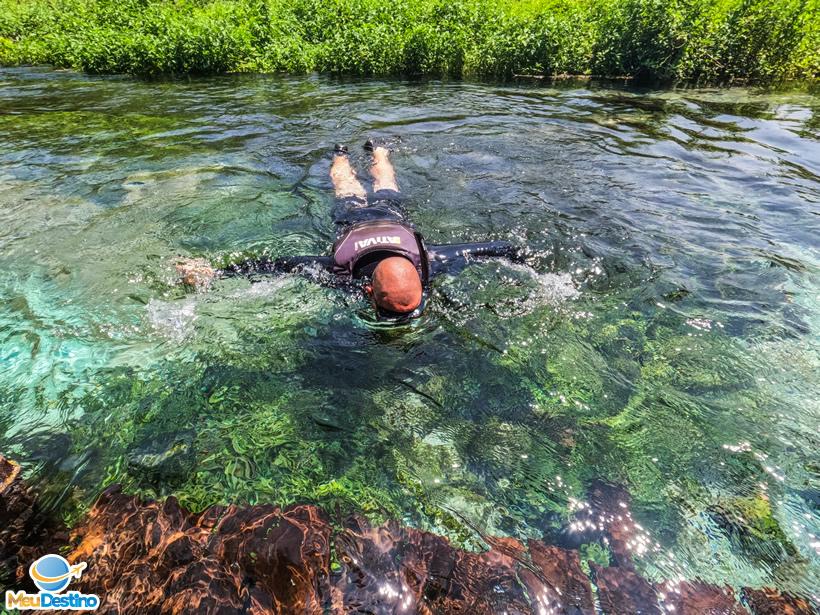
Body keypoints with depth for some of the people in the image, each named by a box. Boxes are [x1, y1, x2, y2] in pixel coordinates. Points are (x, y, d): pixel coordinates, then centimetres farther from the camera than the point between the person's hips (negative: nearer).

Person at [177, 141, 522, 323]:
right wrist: (213, 274, -40)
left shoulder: (427, 262, -45)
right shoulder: (340, 271, -46)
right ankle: (341, 155, 63)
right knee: (348, 190, 34)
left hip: (391, 213, 1)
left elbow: (488, 248, -34)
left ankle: (377, 152, 64)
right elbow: (271, 264, -40)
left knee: (384, 187, 35)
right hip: (353, 216, -1)